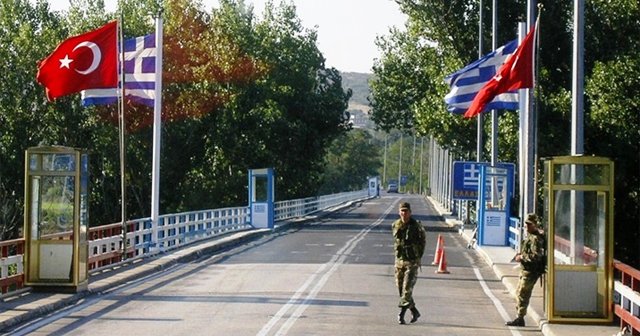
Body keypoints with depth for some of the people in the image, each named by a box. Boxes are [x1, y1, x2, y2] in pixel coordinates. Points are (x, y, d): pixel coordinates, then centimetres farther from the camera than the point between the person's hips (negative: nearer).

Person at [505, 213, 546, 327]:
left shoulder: (536, 238, -18)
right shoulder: (530, 235, 14)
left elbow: (536, 256, -26)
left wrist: (522, 257, -18)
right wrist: (520, 255, 11)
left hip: (531, 271, -11)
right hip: (525, 269, 11)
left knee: (522, 294, -9)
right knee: (519, 293, 15)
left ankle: (520, 319, -4)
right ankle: (519, 318, 21)